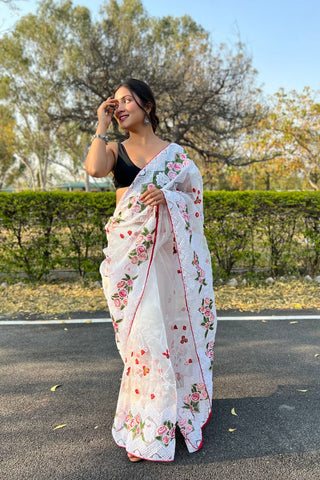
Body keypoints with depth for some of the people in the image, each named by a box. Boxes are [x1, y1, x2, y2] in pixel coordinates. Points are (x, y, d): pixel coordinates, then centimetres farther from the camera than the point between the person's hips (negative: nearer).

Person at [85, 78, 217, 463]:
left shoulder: (173, 152, 11)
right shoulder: (116, 149, 10)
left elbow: (194, 194, 9)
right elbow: (95, 169, -13)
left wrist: (168, 195, -10)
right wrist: (102, 125, -3)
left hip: (168, 246, 1)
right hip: (128, 245, 0)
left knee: (171, 321, 3)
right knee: (141, 329, -2)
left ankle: (180, 403, 25)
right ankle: (148, 427, 13)